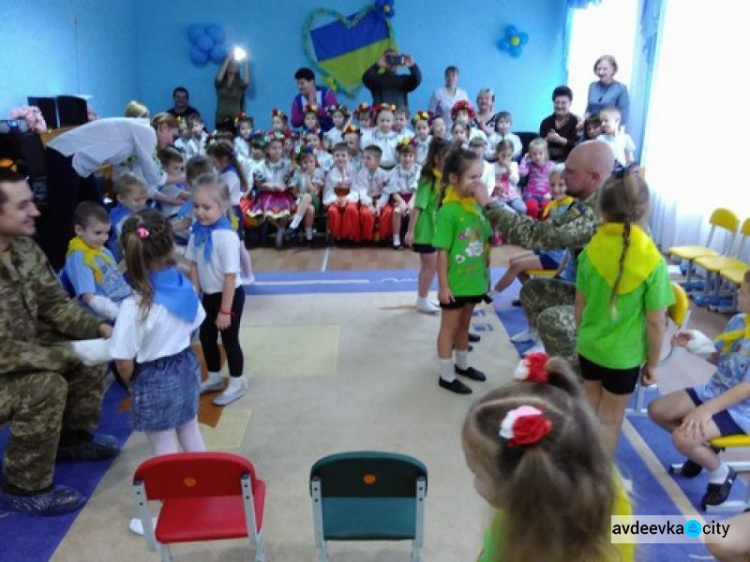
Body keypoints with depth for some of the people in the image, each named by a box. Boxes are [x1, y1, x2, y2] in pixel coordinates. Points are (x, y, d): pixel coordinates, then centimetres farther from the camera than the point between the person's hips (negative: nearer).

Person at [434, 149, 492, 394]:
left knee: (464, 324, 22)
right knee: (449, 327, 8)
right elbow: (442, 252, -18)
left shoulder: (476, 206, 0)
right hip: (455, 283, -6)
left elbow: (486, 240, 10)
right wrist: (443, 284, -17)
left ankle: (462, 364, 41)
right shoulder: (448, 211, -20)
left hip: (474, 279, 7)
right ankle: (446, 376, 21)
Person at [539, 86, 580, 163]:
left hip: (567, 160, -3)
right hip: (547, 159, 3)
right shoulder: (546, 122, 11)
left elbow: (577, 144, -9)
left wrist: (559, 139, -19)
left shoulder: (576, 121, -1)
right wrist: (547, 139, -14)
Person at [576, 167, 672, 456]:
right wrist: (653, 363, 0)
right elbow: (655, 322, -14)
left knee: (590, 406, 25)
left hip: (589, 346, 4)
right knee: (610, 419, 14)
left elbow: (580, 304, -1)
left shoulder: (590, 251, -12)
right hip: (624, 355, -3)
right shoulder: (653, 263, -21)